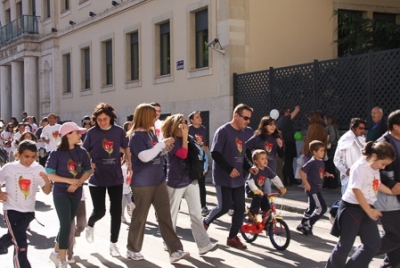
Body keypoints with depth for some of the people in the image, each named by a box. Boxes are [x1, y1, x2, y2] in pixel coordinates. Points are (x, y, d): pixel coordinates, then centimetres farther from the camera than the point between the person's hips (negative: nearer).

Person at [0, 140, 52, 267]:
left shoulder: (38, 169, -6)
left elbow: (47, 191, -6)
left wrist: (47, 180, -26)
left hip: (29, 211, 4)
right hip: (12, 209, -4)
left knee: (14, 236, 24)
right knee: (21, 246, -13)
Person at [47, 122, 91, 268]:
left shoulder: (82, 152, 1)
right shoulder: (57, 153, -11)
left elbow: (88, 171, 3)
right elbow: (49, 174, -12)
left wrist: (77, 184, -14)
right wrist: (69, 180, -19)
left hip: (76, 193, 5)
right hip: (61, 193, -5)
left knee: (66, 224, 14)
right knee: (66, 225, -10)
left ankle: (56, 253, 32)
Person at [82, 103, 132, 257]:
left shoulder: (119, 131, -3)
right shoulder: (92, 133, -6)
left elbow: (126, 149, 11)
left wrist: (129, 164, -3)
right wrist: (88, 164, -15)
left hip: (116, 177, 2)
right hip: (97, 178, -1)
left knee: (116, 211, 2)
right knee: (99, 211, 2)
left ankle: (113, 243, 17)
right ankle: (90, 225, 37)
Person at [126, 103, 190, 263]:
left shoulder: (151, 133, 11)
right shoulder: (136, 136, -13)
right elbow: (145, 156, -26)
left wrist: (165, 149, 2)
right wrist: (162, 143, -21)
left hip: (159, 180, 7)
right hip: (142, 183, -7)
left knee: (165, 215, 3)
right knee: (139, 217, 6)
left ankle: (175, 251, 2)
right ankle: (133, 250, 23)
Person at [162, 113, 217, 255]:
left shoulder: (190, 138, 8)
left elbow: (197, 153, 15)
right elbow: (183, 154, -24)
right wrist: (185, 136, -19)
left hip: (191, 180, 5)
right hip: (175, 182, -5)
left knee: (196, 213, 1)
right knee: (172, 214, 7)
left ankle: (204, 245, -1)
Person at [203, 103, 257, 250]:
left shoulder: (242, 133, 11)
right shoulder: (223, 131, -14)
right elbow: (215, 154, -19)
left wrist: (249, 167, 2)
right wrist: (230, 169, -24)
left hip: (238, 178, 7)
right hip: (224, 178, -7)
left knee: (240, 208, 3)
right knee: (224, 207, -6)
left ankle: (232, 237, 15)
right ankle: (206, 222, 22)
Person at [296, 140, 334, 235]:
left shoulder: (321, 162, 9)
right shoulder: (312, 162, -17)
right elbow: (301, 171, -21)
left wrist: (326, 174, 0)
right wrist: (306, 183, -21)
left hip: (317, 189, 9)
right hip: (312, 189, -9)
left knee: (311, 208, 16)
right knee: (322, 207, -9)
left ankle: (302, 225, 28)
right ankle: (308, 224, 0)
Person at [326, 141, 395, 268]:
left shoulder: (374, 168, 8)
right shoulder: (360, 167, -19)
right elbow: (356, 190, -23)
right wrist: (370, 211, -21)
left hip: (366, 208, 9)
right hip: (352, 208, -9)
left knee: (374, 243, 9)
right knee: (345, 245, -1)